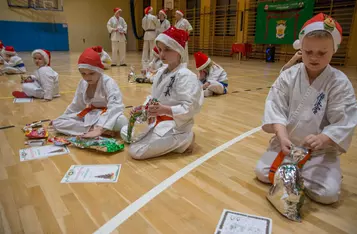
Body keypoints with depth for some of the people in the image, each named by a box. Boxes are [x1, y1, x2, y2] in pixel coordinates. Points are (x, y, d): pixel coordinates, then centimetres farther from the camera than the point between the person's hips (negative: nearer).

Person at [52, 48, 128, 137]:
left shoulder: (108, 82, -20)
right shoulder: (82, 83, 0)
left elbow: (115, 106, -33)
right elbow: (76, 105, 14)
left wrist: (99, 129, -42)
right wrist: (64, 118, 21)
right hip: (89, 115, 7)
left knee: (121, 121, -41)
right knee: (56, 122, -9)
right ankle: (92, 129, -21)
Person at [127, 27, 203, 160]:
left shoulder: (186, 76, -20)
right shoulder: (161, 72, 6)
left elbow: (189, 108, -24)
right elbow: (154, 97, 14)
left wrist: (165, 109, -35)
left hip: (175, 127, -9)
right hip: (158, 121, 9)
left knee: (136, 151, -16)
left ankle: (183, 141, -3)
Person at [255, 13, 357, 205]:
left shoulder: (340, 83, -12)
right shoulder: (288, 77, -9)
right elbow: (276, 108, -14)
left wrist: (321, 139, -33)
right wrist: (282, 137, -30)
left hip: (321, 150, -1)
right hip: (287, 143, 1)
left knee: (327, 193, -16)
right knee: (262, 173, -10)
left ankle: (297, 176, 13)